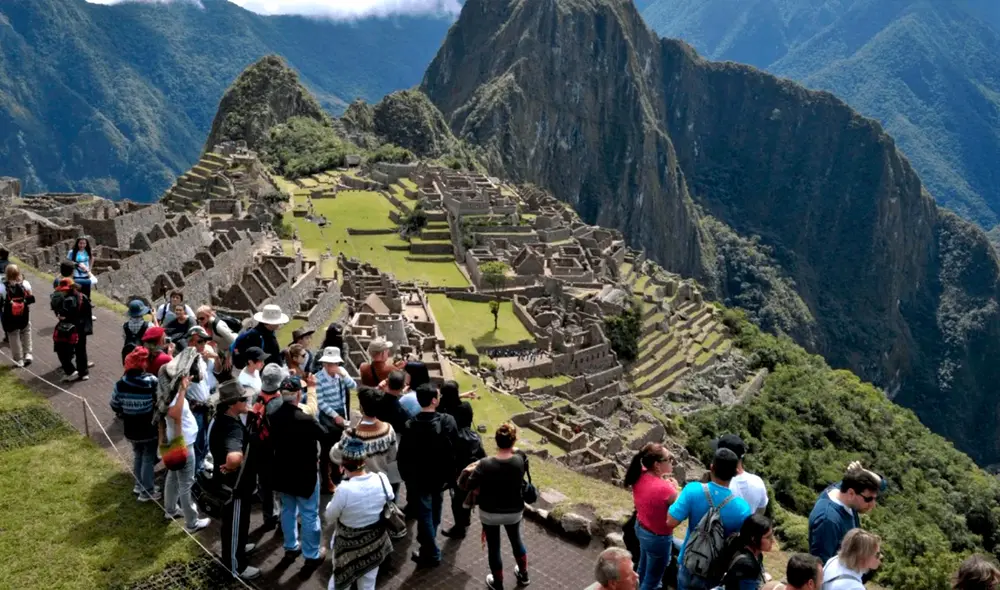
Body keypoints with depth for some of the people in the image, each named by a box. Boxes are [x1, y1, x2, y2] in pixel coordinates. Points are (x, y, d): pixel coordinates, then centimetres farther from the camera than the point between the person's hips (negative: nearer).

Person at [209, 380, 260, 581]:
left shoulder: (224, 418, -4)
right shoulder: (232, 427, -35)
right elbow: (234, 457, -55)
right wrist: (230, 467, -32)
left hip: (230, 482, 9)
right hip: (233, 485, -9)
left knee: (234, 522, 30)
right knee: (235, 524, 11)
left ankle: (237, 549, 52)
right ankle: (236, 566, 30)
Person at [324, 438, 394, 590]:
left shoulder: (344, 489, -31)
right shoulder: (382, 479, -19)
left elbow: (329, 517, -14)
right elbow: (390, 501, 3)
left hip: (349, 546, -3)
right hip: (375, 543, 3)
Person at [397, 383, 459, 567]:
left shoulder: (411, 426, -23)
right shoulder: (448, 421, -15)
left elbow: (403, 456, -15)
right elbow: (455, 450, -7)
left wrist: (406, 478, 0)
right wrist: (450, 475, 7)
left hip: (419, 478, -4)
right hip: (440, 476, 4)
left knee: (424, 514, 11)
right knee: (434, 512, 25)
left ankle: (431, 553, 21)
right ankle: (428, 544, 45)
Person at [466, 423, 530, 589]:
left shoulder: (485, 465, -28)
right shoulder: (521, 460, -24)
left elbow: (470, 486, -16)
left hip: (490, 513, -2)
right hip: (514, 512, 2)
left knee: (493, 547, 20)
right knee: (516, 539, 30)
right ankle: (523, 574, 49)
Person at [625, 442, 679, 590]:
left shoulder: (639, 476, -15)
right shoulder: (665, 489, -37)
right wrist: (675, 488, -11)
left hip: (640, 528, 8)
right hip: (658, 537, -7)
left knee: (644, 566, 34)